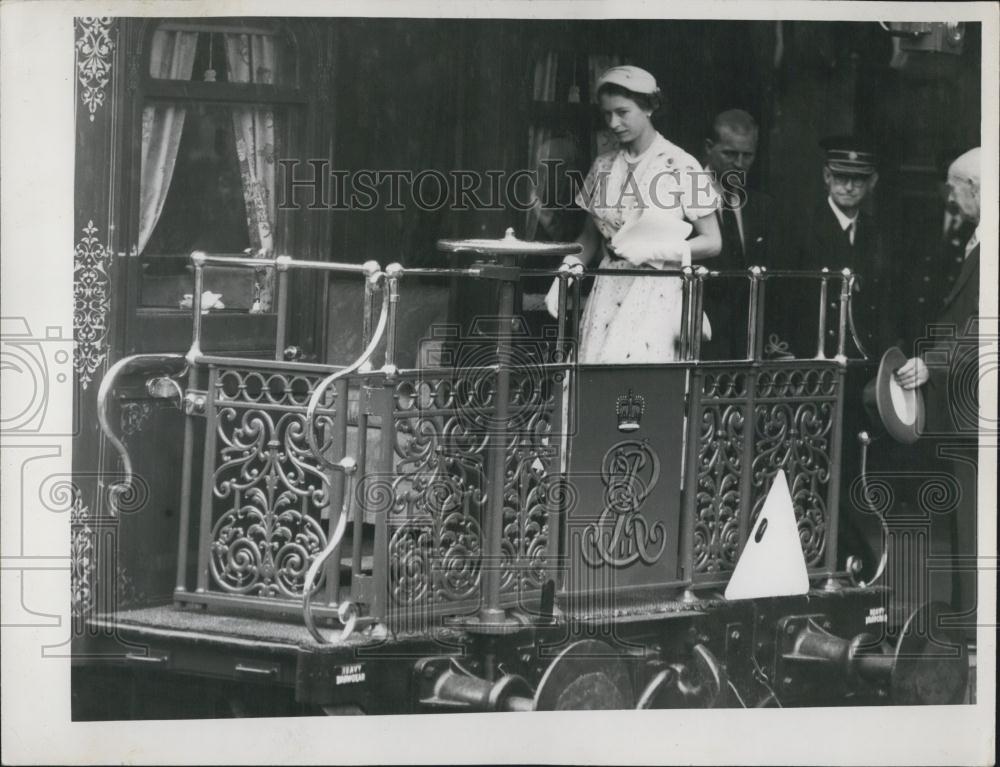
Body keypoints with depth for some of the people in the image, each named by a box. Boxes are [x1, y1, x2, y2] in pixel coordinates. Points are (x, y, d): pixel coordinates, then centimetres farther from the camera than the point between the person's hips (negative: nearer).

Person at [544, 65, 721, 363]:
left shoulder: (680, 167, -4)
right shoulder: (603, 166, 11)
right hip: (608, 291, 5)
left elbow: (712, 243, -2)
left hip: (655, 294, -4)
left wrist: (653, 250, -15)